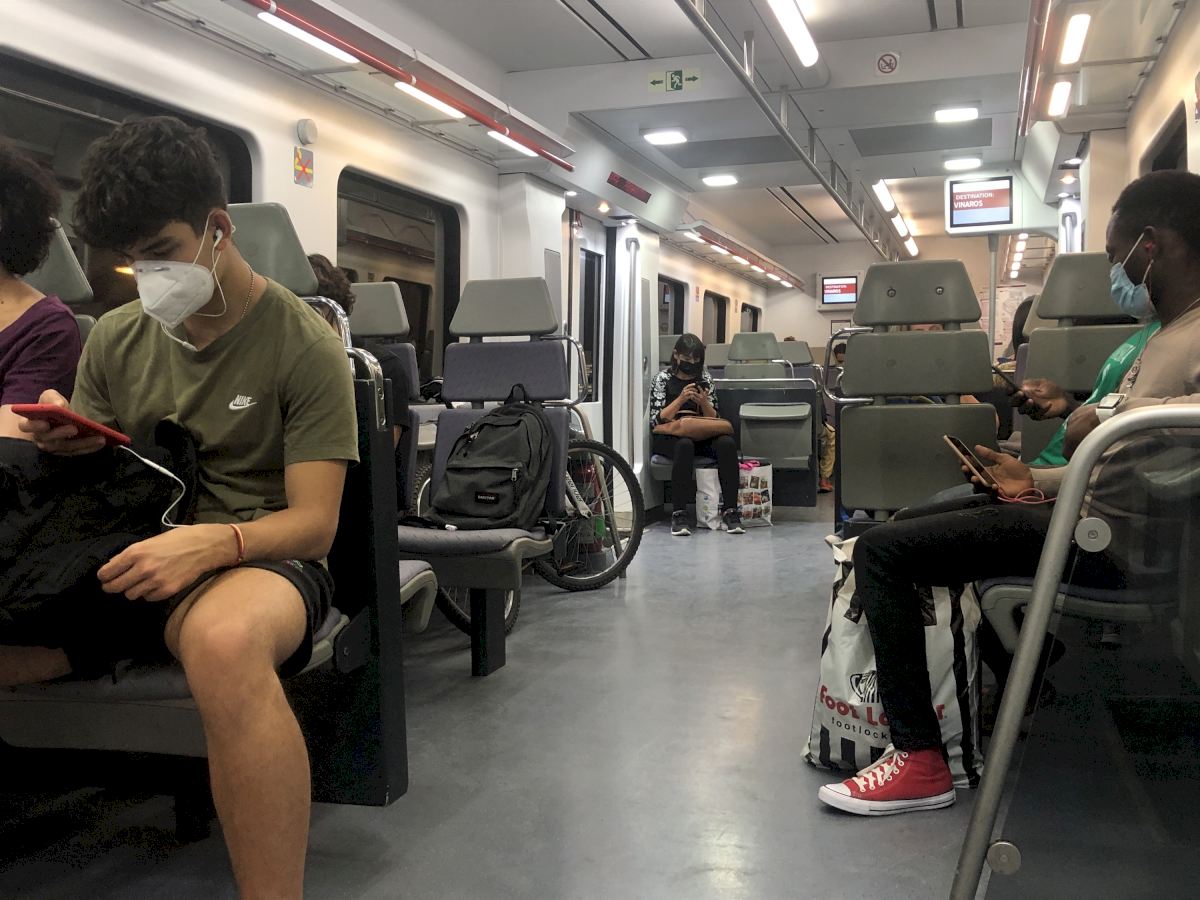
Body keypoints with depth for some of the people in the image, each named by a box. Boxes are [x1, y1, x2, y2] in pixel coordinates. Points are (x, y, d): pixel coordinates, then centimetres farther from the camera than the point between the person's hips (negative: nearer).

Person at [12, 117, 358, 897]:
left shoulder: (303, 346, -4)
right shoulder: (116, 339, 12)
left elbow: (314, 522, -9)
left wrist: (211, 545, -29)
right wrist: (67, 443, -8)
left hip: (259, 560, -5)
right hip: (125, 558, 5)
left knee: (224, 642, -42)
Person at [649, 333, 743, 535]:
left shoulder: (705, 378, 13)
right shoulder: (663, 378, 3)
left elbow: (713, 417, 10)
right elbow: (656, 419, -6)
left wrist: (703, 402, -10)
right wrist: (681, 399, -16)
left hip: (700, 435, 4)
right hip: (667, 437, -3)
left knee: (727, 444, -28)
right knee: (684, 445, -39)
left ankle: (730, 511, -29)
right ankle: (679, 515, -37)